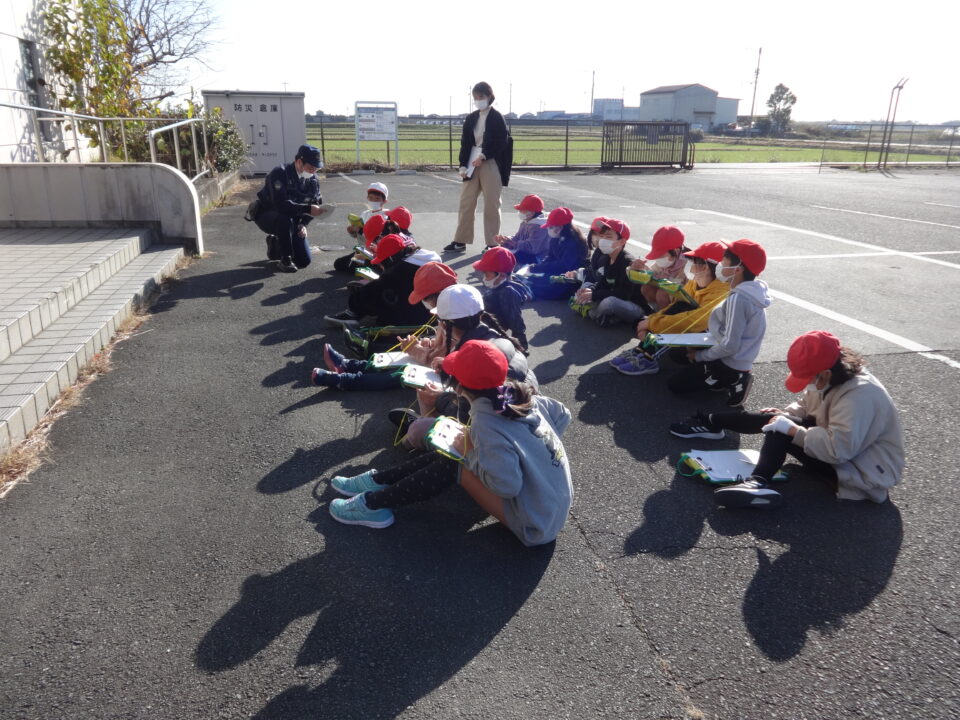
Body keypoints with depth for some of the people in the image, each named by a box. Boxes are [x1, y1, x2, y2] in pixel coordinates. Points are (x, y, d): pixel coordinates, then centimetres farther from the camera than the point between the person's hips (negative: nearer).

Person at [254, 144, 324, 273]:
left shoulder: (313, 180, -5)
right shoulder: (279, 173, -24)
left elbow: (315, 203, 4)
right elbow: (280, 205, -36)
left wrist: (303, 224, -12)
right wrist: (308, 209, -43)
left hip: (291, 221, 6)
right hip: (266, 216, -5)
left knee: (304, 261, -4)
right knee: (285, 219, -41)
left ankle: (275, 244, 25)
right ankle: (285, 259, -22)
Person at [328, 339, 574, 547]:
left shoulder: (487, 422, -26)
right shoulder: (520, 395, -4)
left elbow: (507, 484, -31)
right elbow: (562, 415, 11)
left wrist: (470, 453, -16)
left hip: (535, 526, -8)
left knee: (451, 466, -9)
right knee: (449, 454, 6)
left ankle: (372, 504, 6)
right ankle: (377, 481, 19)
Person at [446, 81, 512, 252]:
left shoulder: (497, 118, -4)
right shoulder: (471, 118, 9)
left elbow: (501, 143, -9)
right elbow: (465, 143, 8)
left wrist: (483, 157, -16)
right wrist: (463, 165, -1)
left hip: (491, 164, -5)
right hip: (472, 164, 5)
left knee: (491, 205, 0)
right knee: (465, 203, 5)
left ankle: (492, 243, 8)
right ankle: (460, 241, 12)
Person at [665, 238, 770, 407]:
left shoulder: (738, 298, -27)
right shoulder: (750, 292, 2)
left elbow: (729, 346, -27)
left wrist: (700, 356, -13)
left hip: (729, 366, -9)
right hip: (739, 362, 9)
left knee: (674, 384, -1)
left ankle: (732, 383, -3)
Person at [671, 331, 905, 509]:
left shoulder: (859, 395, -31)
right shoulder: (830, 380, -4)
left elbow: (839, 448, -37)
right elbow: (806, 403, 13)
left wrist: (793, 430, -29)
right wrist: (785, 414, -5)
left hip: (865, 473, -9)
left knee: (780, 431, -22)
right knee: (775, 420, -2)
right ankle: (710, 422, 10)